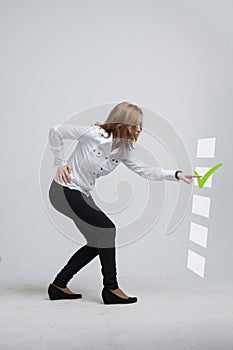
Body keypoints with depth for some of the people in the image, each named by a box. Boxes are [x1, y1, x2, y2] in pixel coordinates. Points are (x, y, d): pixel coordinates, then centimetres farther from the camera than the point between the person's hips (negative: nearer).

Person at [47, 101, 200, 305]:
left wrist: (176, 175, -14)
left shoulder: (124, 151, 0)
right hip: (65, 191, -8)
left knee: (97, 242, 7)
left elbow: (145, 171, -4)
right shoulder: (93, 134, -20)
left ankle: (59, 286, 18)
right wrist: (61, 163, -13)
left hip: (82, 195, 8)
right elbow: (56, 131, -13)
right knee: (107, 229, -15)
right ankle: (111, 288, -3)